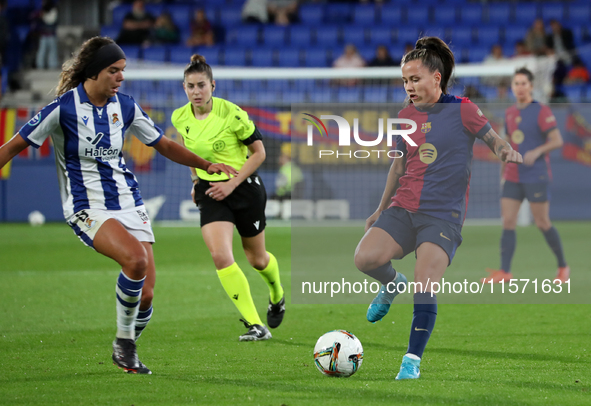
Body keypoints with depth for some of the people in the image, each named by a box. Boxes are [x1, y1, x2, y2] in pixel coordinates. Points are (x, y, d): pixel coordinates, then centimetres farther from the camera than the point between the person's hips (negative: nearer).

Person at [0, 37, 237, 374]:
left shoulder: (125, 106, 5)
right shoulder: (63, 108, -10)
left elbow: (164, 145, 17)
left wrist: (206, 165, 9)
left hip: (129, 203, 5)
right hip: (87, 208, -5)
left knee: (146, 294, -7)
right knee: (136, 258, -32)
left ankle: (127, 352, 20)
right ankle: (123, 341, -12)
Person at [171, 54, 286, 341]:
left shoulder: (231, 113, -18)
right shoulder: (179, 118, -4)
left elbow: (258, 152, -10)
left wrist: (231, 184, -17)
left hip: (244, 187, -3)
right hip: (210, 191, 3)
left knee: (256, 259, 13)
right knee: (220, 256, -19)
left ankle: (277, 297, 49)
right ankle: (255, 326, -15)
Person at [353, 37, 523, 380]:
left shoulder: (462, 110, -2)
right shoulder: (405, 116, 13)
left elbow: (493, 139, 1)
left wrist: (507, 151, -24)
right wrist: (381, 210, 28)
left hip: (443, 215, -4)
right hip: (402, 209, 4)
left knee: (424, 287, -18)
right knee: (365, 258, -21)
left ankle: (413, 360, -4)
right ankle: (392, 283, 14)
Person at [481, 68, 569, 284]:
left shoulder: (542, 111, -6)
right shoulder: (510, 113, 13)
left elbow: (557, 141, -10)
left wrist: (537, 152, -24)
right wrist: (503, 170, 20)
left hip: (536, 177, -6)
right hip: (512, 178, 6)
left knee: (542, 223, -1)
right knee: (507, 222, -6)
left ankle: (563, 266, 17)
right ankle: (504, 272, -10)